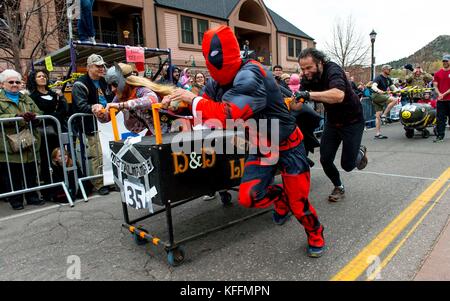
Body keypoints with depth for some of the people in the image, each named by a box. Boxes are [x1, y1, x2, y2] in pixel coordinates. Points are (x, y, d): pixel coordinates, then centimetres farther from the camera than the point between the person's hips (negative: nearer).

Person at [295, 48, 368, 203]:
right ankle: (339, 187, 26)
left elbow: (338, 95, -48)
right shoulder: (308, 78, -10)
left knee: (347, 165, -3)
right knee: (325, 159, -1)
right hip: (332, 121, 5)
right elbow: (299, 105, -15)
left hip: (352, 121, -5)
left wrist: (309, 94, -55)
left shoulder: (333, 70, -28)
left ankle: (360, 151, 33)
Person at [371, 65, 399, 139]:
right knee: (394, 100, -24)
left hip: (382, 96, 8)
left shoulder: (388, 79, 16)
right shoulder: (378, 78, -8)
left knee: (378, 116, 5)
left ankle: (378, 134, 4)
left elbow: (393, 87, 13)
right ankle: (384, 115, -17)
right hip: (376, 95, -8)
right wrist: (379, 91, -44)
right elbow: (373, 86, -23)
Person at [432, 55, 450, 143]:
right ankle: (440, 136, 4)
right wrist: (439, 94, -11)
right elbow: (435, 86, 6)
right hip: (440, 100, 2)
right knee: (440, 119, 1)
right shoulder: (437, 73, 9)